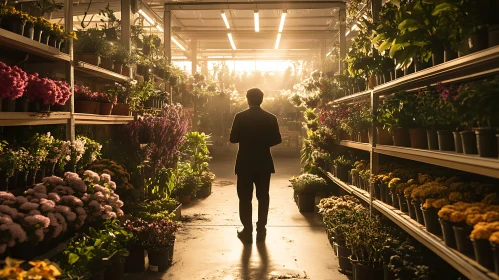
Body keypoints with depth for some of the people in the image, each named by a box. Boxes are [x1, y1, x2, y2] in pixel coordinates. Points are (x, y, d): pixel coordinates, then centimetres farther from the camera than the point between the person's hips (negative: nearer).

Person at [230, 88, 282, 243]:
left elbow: (233, 139, -6)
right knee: (263, 197, 13)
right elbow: (277, 140, -1)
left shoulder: (240, 117, -9)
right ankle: (261, 231, 17)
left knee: (245, 198, 6)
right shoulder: (270, 118, -4)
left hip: (245, 163, -1)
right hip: (264, 163, 2)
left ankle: (247, 232, 7)